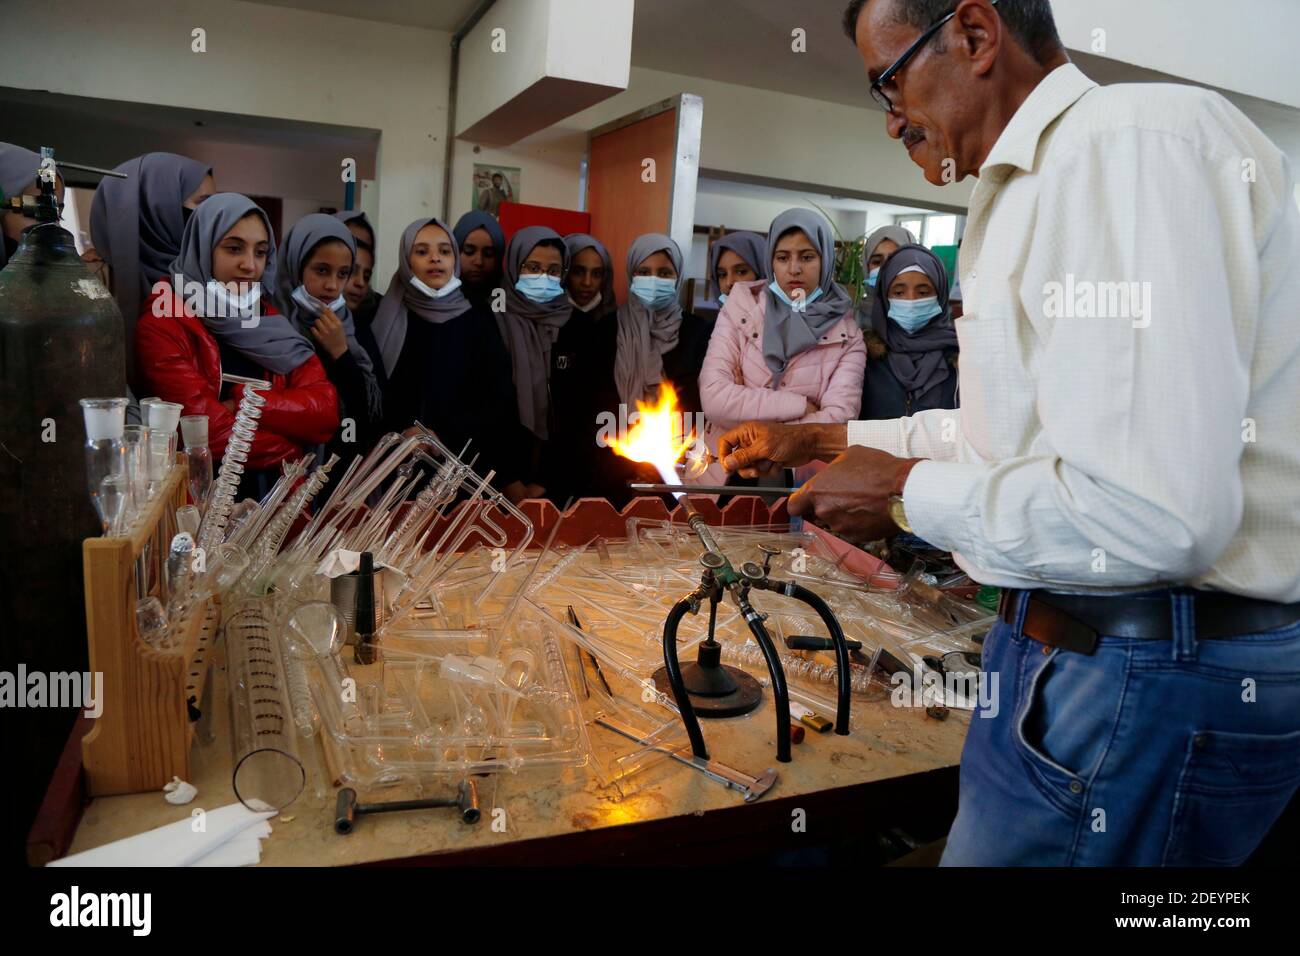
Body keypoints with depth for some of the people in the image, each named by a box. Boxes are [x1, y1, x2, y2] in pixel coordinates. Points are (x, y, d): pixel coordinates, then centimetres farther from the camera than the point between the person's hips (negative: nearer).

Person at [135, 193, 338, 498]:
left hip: (279, 495, 5)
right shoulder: (161, 327, -4)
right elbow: (211, 435, -13)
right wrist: (292, 446, -1)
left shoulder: (271, 321, 12)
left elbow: (325, 411, 0)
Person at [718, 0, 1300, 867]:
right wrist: (826, 437, 18)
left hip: (1154, 678, -9)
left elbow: (1152, 515, -29)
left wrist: (907, 494, -14)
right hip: (1087, 648, 9)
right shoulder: (1047, 181, 15)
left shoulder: (1134, 141, -19)